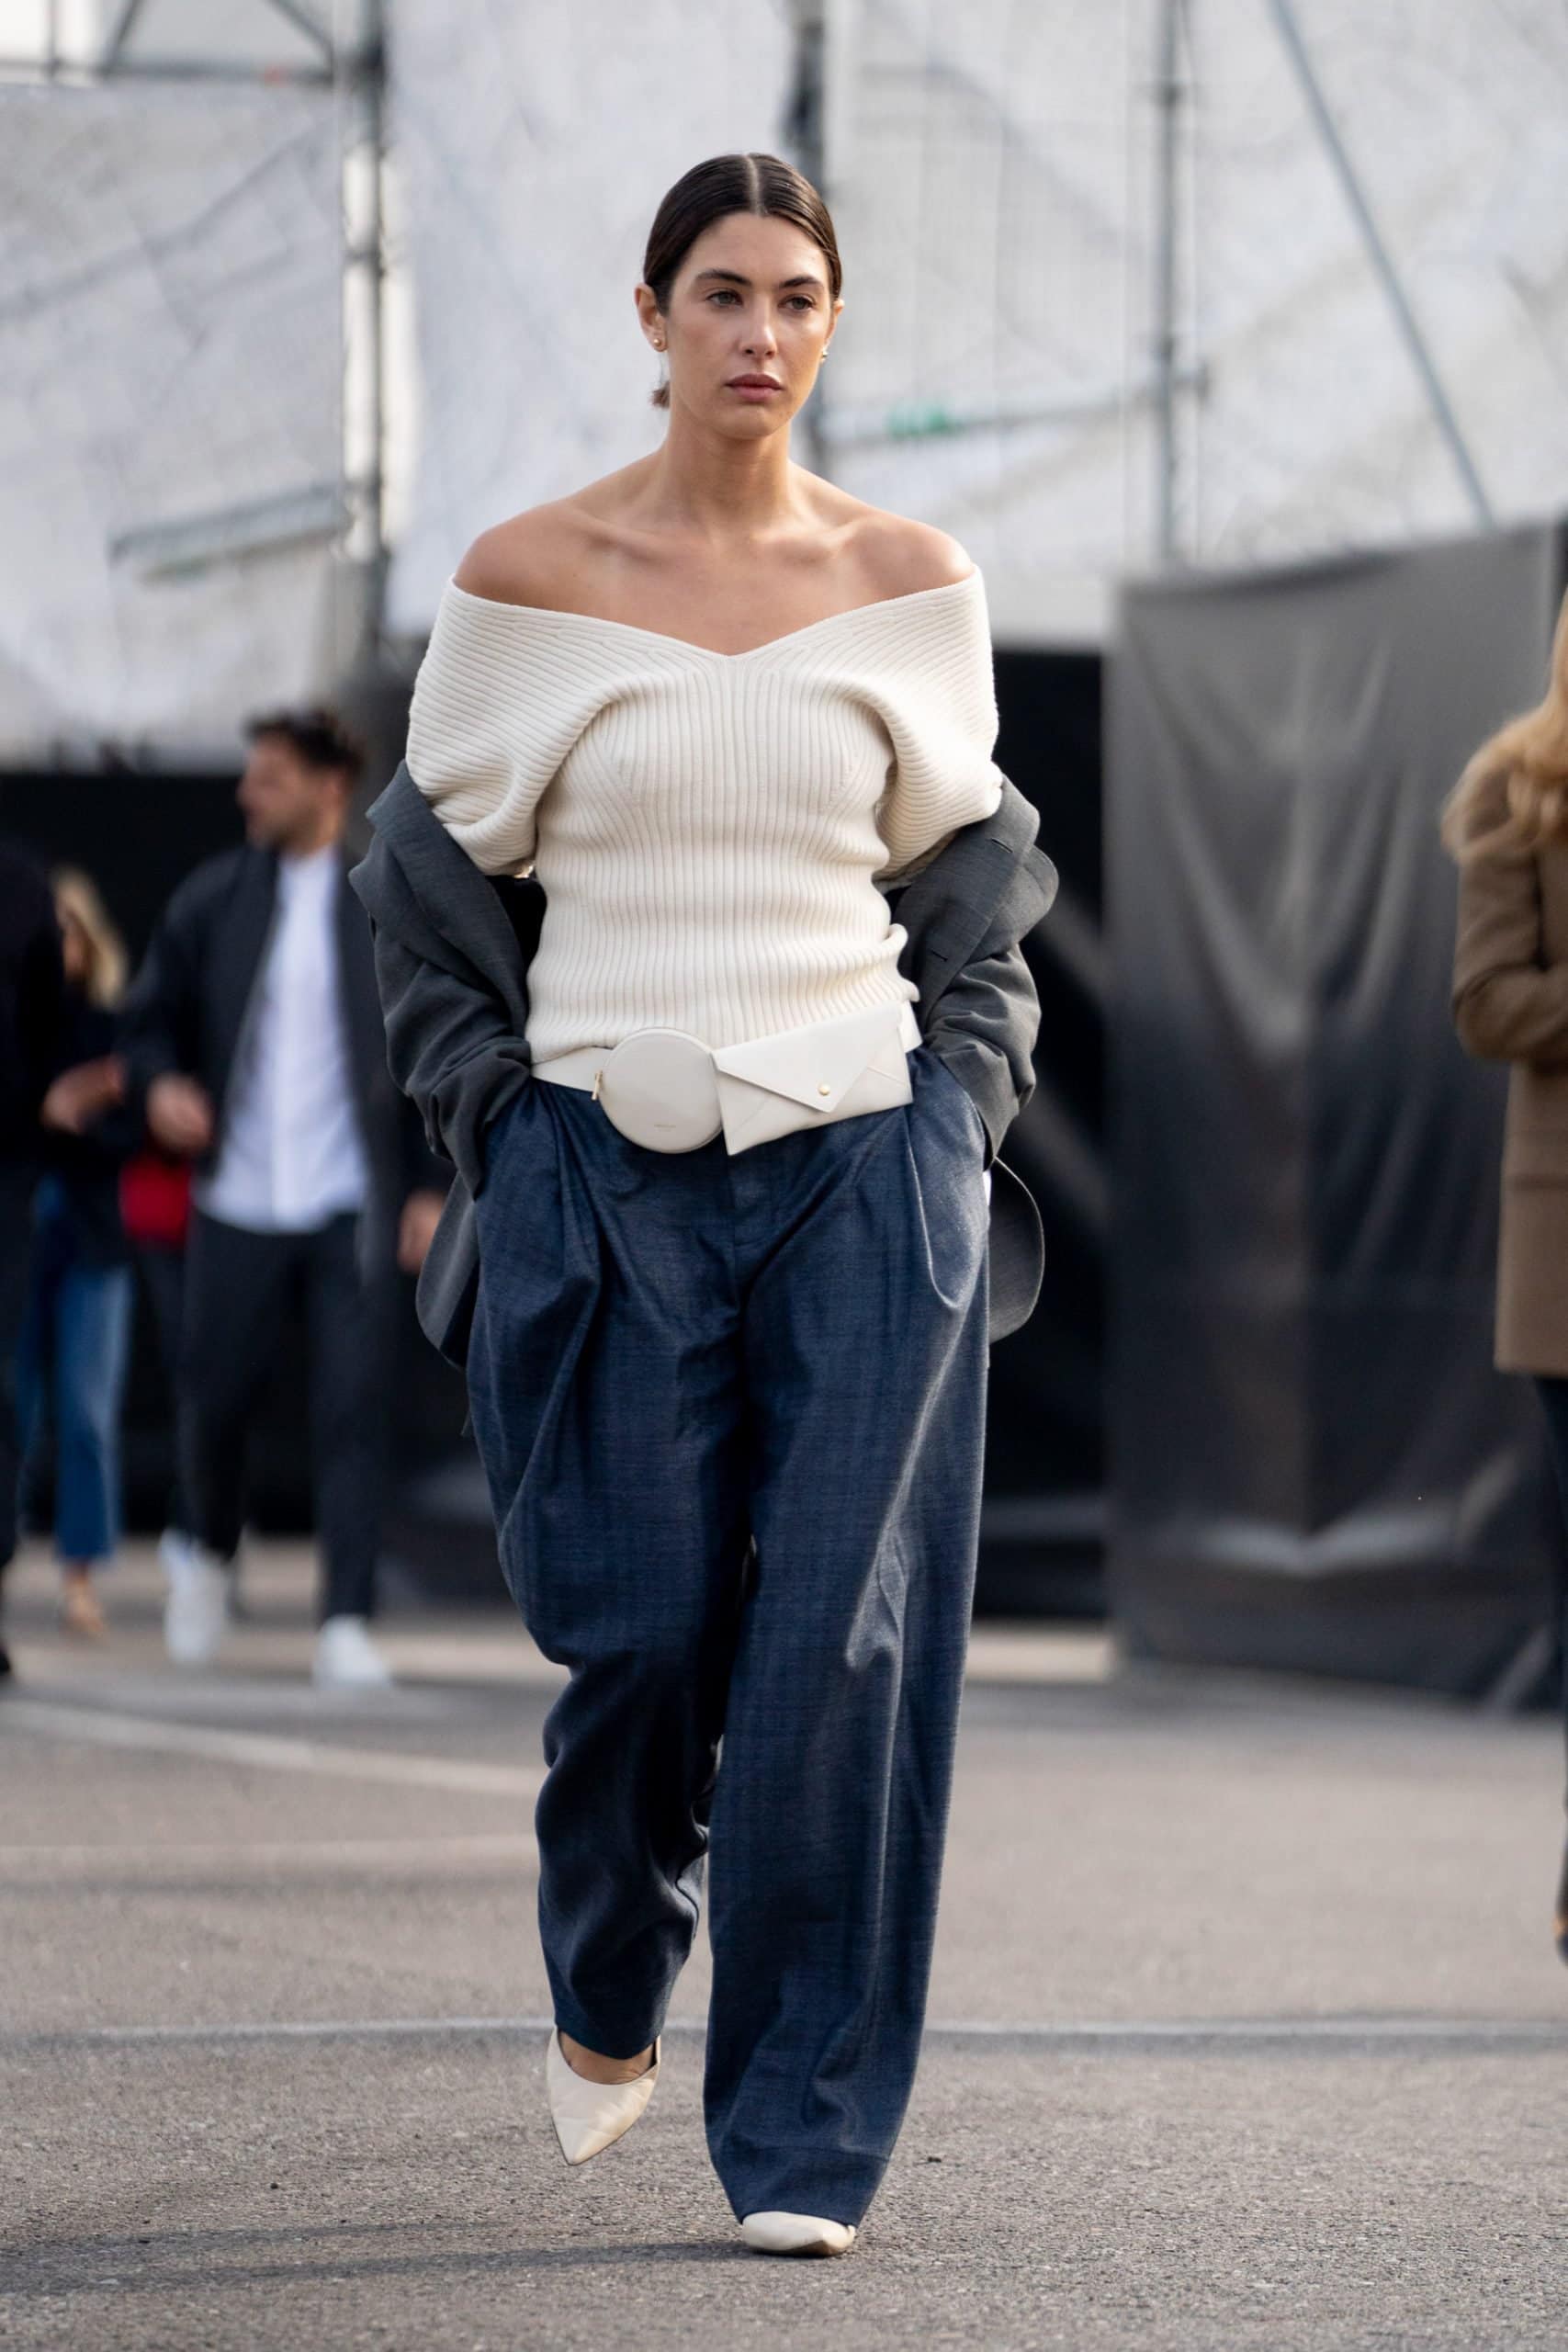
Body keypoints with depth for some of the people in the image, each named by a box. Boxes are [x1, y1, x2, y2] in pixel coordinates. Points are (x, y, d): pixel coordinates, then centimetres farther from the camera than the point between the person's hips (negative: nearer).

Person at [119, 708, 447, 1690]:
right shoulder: (212, 900, 7)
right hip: (239, 1197, 1)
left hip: (351, 1204, -1)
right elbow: (151, 1018, 12)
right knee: (216, 1398, 4)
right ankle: (208, 1553, 33)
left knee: (353, 1409, -7)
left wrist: (427, 1186, 3)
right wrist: (160, 1084, -10)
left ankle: (349, 1623, -6)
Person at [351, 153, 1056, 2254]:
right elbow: (430, 874, 8)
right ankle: (606, 1994, 31)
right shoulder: (528, 580, 0)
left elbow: (976, 867, 16)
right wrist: (496, 1124, 2)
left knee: (843, 1647, -6)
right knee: (640, 1632, -1)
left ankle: (803, 2137, 2)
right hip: (611, 1177, -1)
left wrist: (961, 1105, 6)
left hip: (866, 1172, 1)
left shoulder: (910, 583, 5)